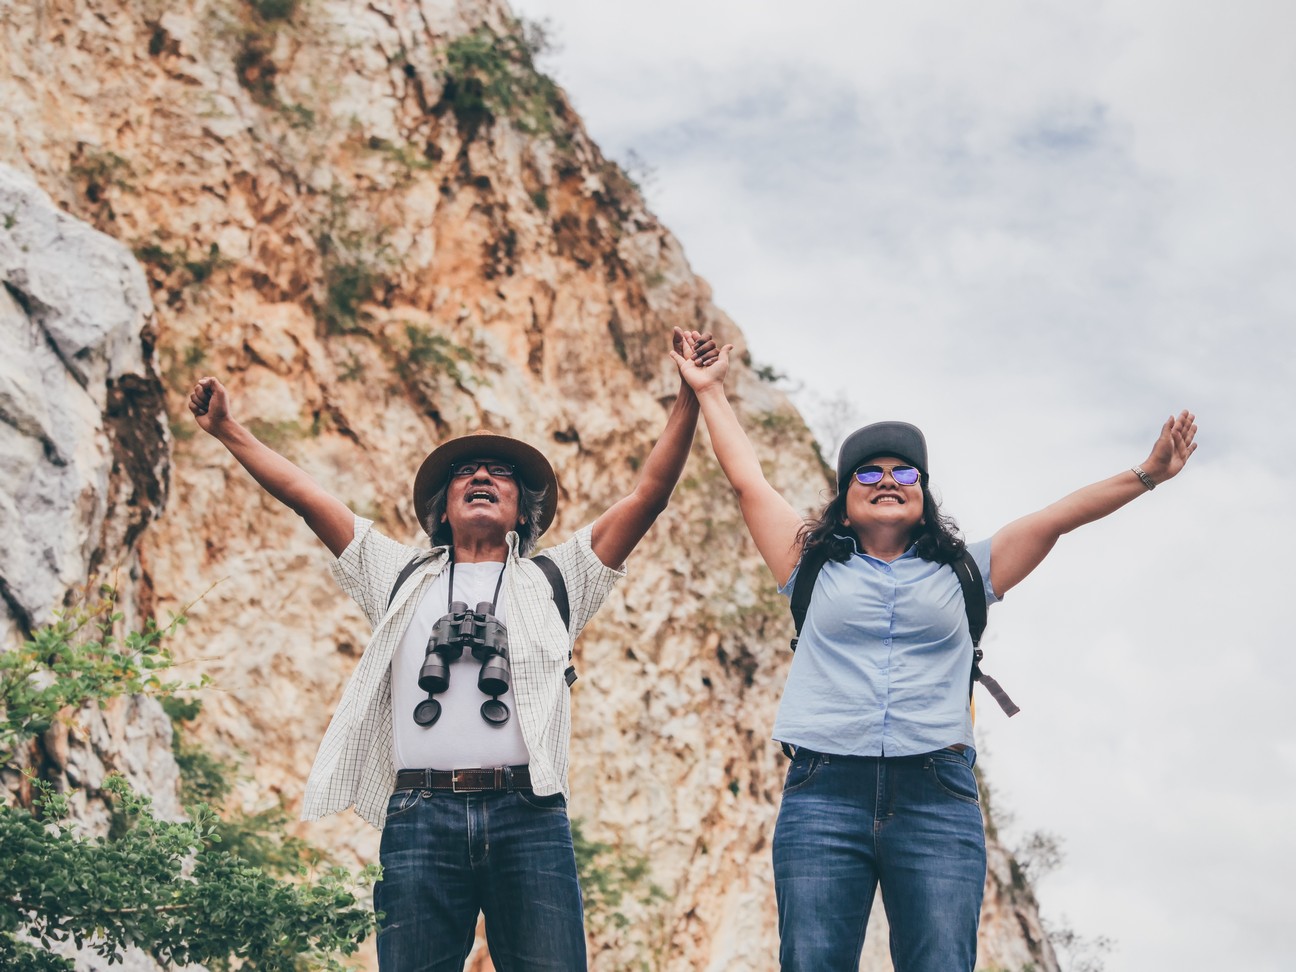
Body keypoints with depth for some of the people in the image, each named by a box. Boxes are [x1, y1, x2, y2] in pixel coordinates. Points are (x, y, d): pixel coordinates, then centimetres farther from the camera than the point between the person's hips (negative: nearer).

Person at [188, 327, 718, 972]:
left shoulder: (554, 580, 21)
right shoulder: (403, 576, 25)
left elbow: (648, 493, 15)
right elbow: (304, 496, 24)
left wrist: (689, 397, 10)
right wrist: (226, 430, 22)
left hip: (529, 817, -1)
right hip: (420, 816, 1)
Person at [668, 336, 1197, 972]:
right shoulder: (816, 570, 19)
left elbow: (1061, 515, 15)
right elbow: (749, 482, 21)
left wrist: (1145, 476, 8)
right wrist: (710, 393, 25)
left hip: (936, 799, 0)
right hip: (823, 793, 0)